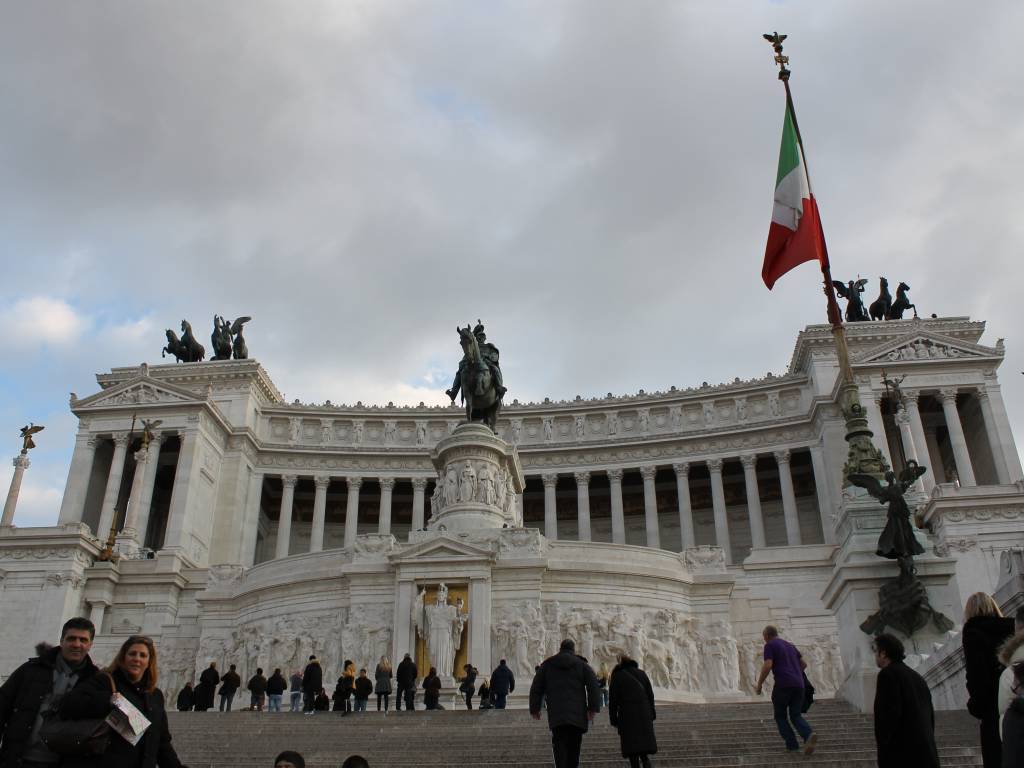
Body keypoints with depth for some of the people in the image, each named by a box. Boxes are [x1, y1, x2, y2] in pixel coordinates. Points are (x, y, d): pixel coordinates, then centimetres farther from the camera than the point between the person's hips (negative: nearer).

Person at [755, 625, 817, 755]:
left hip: (783, 685, -6)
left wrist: (759, 684, -2)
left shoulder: (770, 645, 1)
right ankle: (809, 735, -19)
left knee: (780, 716, 13)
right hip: (798, 685, 6)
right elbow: (804, 664, 28)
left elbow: (767, 666, -12)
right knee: (796, 716, 10)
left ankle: (792, 744, 2)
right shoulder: (790, 645, 24)